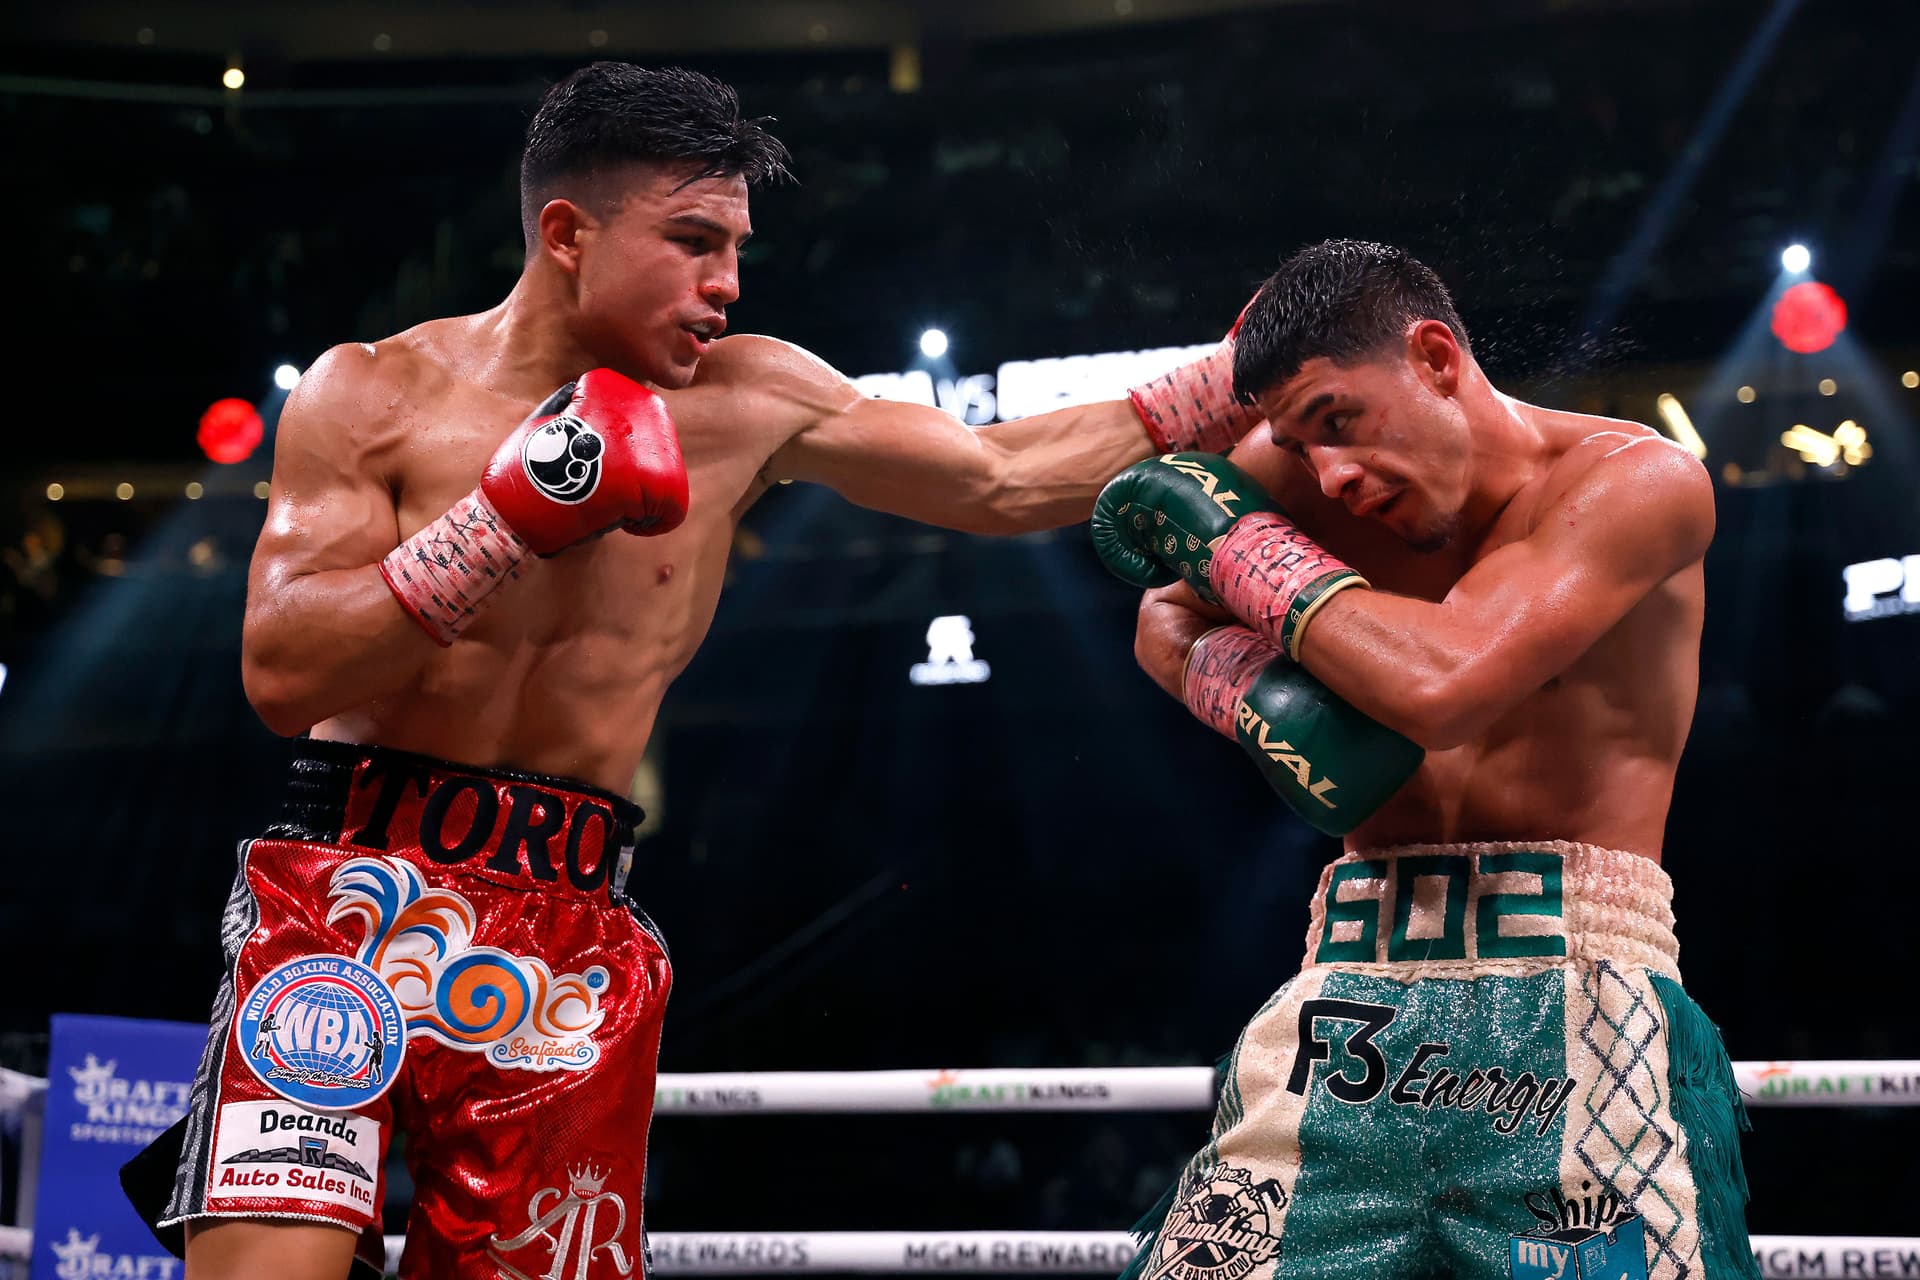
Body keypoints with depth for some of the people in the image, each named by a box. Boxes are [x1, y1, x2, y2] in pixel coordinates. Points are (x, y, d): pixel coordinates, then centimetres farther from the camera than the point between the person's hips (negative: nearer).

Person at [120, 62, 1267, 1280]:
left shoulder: (747, 401, 7)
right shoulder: (376, 391, 1)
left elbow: (1005, 479, 10)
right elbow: (281, 673, -7)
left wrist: (1237, 384, 3)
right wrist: (518, 510, -14)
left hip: (573, 939, 3)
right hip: (351, 891, -2)